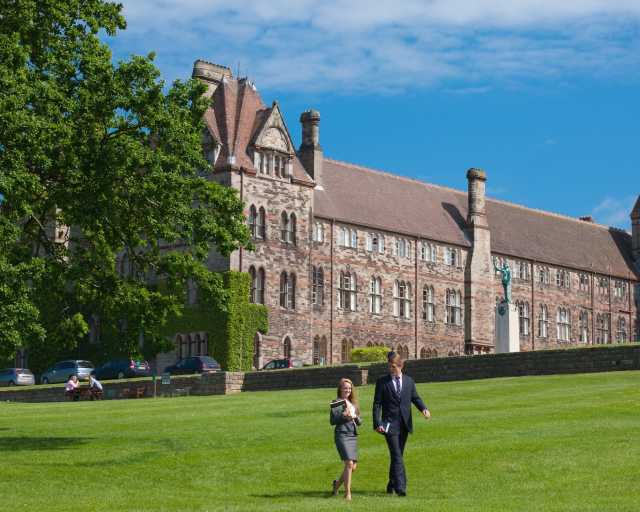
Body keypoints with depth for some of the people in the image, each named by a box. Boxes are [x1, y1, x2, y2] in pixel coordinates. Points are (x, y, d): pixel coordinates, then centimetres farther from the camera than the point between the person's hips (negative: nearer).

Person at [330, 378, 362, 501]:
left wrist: (355, 417, -3)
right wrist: (344, 415, -19)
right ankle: (347, 493, -9)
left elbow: (360, 422, 17)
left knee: (353, 466, 7)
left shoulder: (353, 403, 18)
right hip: (342, 435, -7)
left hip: (353, 436, 7)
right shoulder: (337, 402, -1)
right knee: (349, 463, -16)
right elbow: (332, 420, -9)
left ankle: (337, 483, 32)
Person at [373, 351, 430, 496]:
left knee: (397, 455, 12)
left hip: (404, 424, 4)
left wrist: (424, 408, -9)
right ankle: (400, 487, -18)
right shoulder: (382, 382, -1)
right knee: (397, 456, -13)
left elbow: (415, 398, 13)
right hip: (389, 424, -4)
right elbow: (377, 404, -3)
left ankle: (391, 485, 25)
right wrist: (377, 423, -13)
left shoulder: (409, 381, 10)